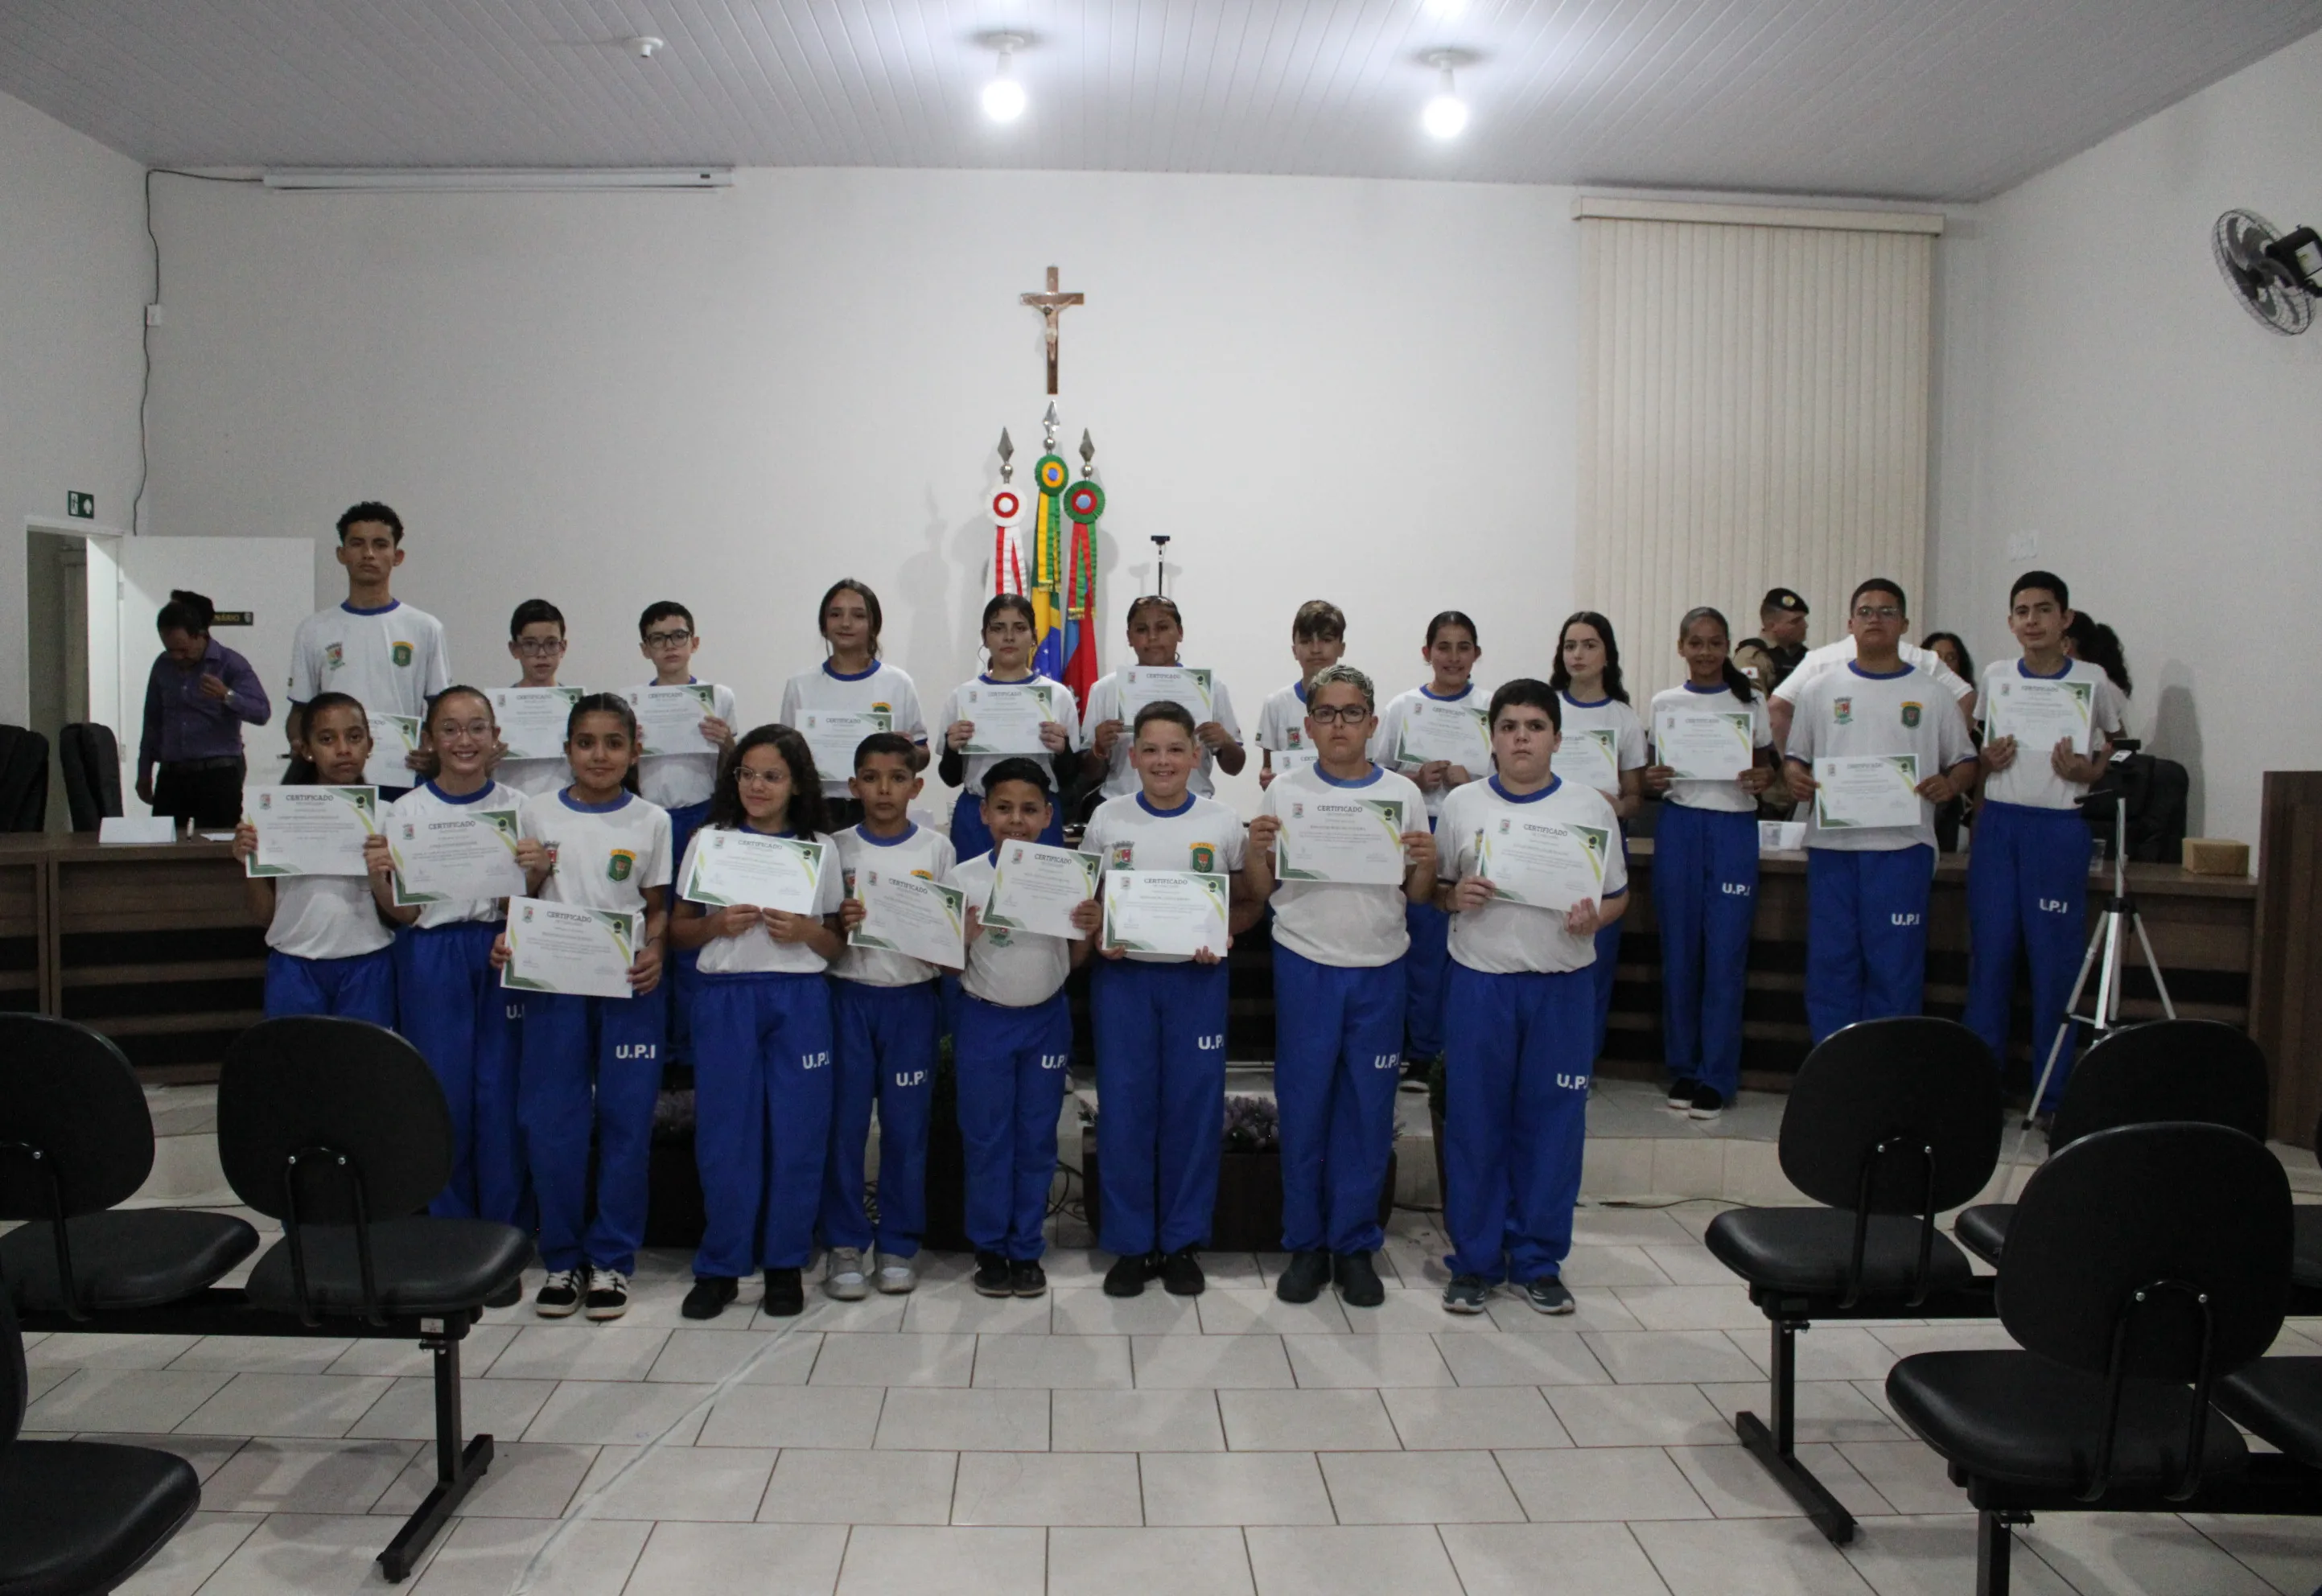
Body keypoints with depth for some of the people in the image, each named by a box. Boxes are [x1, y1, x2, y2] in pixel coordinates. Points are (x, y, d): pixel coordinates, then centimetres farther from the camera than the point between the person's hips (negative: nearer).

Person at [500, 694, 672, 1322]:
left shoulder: (651, 821, 3)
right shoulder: (536, 814, 5)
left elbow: (658, 907, 7)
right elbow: (519, 904, 11)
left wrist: (654, 953, -12)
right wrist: (528, 875, -12)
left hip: (628, 986, -1)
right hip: (554, 983, 1)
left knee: (625, 1121, 1)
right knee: (551, 1122, 2)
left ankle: (611, 1259, 14)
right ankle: (562, 1258, 17)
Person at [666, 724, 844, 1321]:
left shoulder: (821, 848, 7)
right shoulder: (708, 841, 7)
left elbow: (837, 946, 10)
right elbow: (678, 930, 8)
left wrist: (808, 931, -11)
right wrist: (717, 925, -11)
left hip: (799, 1001, 0)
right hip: (725, 999, 0)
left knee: (796, 1132, 2)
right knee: (725, 1134, 1)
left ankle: (785, 1265, 16)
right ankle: (720, 1267, 14)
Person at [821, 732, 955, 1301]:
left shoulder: (937, 849, 3)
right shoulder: (837, 848, 4)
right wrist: (840, 922, -14)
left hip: (912, 998, 0)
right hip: (849, 996, 0)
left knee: (906, 1124, 4)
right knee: (844, 1121, 1)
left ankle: (898, 1244, 16)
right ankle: (844, 1244, 13)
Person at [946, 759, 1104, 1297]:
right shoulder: (963, 879, -7)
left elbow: (1073, 962, 6)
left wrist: (1089, 930, -14)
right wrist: (966, 935, -21)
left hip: (1047, 1019, 1)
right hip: (984, 1021, -1)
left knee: (1037, 1139, 9)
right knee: (986, 1139, 7)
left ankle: (1027, 1250, 22)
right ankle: (989, 1249, 21)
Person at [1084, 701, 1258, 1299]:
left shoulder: (1223, 824, 0)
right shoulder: (1107, 819, 2)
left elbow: (1246, 903, 7)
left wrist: (1222, 937, -13)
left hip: (1197, 980, 0)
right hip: (1122, 977, 0)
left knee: (1193, 1108, 4)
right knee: (1124, 1108, 3)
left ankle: (1182, 1242, 19)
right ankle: (1130, 1242, 16)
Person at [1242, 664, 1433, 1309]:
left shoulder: (1403, 794, 4)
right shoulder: (1285, 791, 2)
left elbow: (1418, 896, 8)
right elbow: (1260, 892, 6)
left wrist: (1426, 863, -12)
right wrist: (1256, 849, -13)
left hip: (1379, 970, 1)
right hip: (1305, 966, -1)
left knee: (1369, 1110, 6)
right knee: (1303, 1107, 5)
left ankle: (1355, 1246, 20)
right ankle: (1306, 1245, 18)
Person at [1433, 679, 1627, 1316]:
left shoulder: (1590, 808, 3)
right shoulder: (1462, 805, 3)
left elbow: (1619, 894, 8)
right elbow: (1433, 888, 10)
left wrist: (1595, 915, -13)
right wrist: (1456, 895, -12)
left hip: (1562, 984, 0)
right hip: (1480, 982, 0)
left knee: (1552, 1122, 6)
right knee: (1474, 1122, 5)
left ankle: (1538, 1260, 21)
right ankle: (1474, 1260, 19)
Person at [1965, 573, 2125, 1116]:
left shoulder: (2092, 680, 1)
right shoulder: (1995, 677, 10)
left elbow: (2117, 749, 9)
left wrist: (2084, 771, -10)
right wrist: (1987, 760, -2)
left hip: (2059, 827, -3)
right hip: (1997, 823, 3)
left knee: (2055, 958, -1)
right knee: (1989, 952, 3)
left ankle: (2054, 1094, 8)